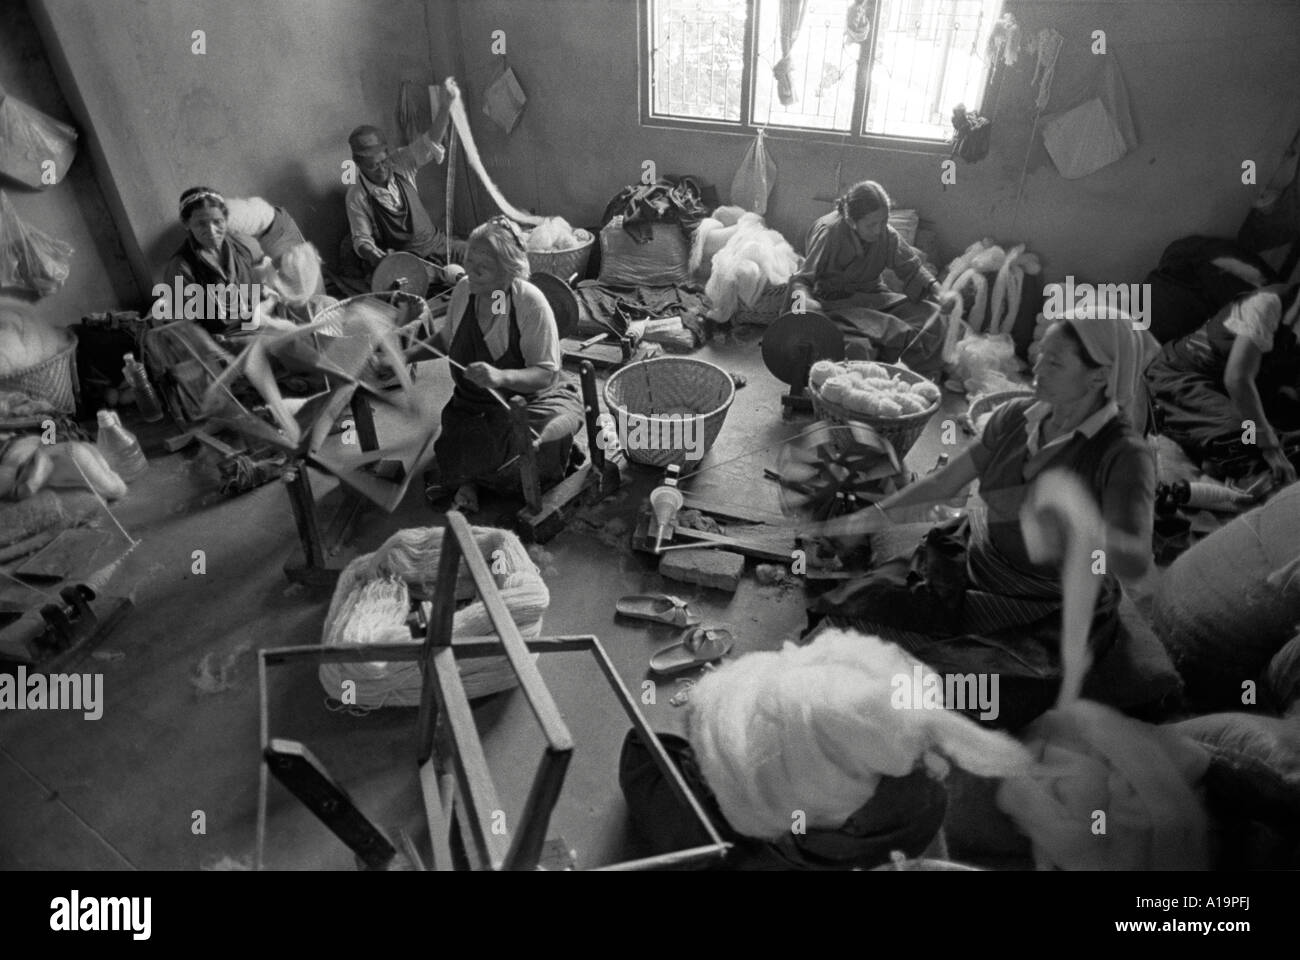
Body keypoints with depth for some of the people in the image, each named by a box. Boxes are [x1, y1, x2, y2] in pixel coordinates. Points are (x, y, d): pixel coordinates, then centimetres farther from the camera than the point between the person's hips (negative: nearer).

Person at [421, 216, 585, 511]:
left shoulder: (530, 303, -19)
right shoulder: (464, 289, -2)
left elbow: (546, 374, -22)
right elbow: (446, 338, 17)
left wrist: (500, 376, -39)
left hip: (530, 398, -4)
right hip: (471, 401, 5)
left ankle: (461, 478, -7)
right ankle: (467, 480, 2)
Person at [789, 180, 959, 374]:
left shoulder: (886, 234, -1)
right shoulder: (828, 232, -17)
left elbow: (910, 268, 4)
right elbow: (802, 279, -19)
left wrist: (936, 292, -15)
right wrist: (803, 298, -44)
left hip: (873, 297, 6)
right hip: (835, 303, -6)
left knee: (931, 318, -12)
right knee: (856, 347, -38)